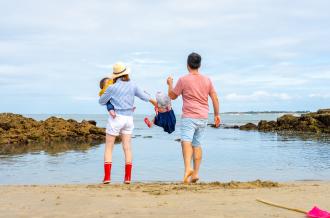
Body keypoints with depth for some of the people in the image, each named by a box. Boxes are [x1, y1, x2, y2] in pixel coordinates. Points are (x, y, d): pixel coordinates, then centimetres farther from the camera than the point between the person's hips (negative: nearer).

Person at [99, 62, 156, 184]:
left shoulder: (112, 88, -9)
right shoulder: (132, 86, 1)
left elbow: (101, 101, 3)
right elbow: (144, 97, 13)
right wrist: (154, 102, 31)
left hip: (116, 118, -4)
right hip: (128, 118, 4)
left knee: (108, 147, 4)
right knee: (127, 147, 6)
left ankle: (107, 176, -1)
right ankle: (128, 177, 6)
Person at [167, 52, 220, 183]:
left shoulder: (183, 80, -5)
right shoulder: (207, 80, 9)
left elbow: (172, 96, 5)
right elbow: (215, 98, 10)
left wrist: (170, 84, 22)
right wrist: (217, 115, 18)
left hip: (189, 117, -5)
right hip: (203, 118, 5)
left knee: (186, 141, -15)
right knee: (197, 145, 13)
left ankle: (187, 168, -37)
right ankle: (195, 173, 14)